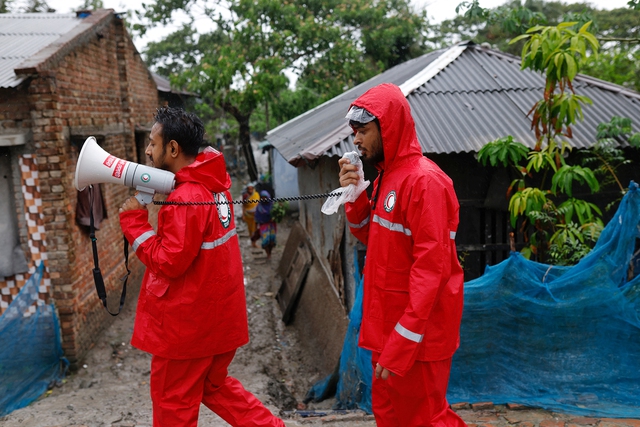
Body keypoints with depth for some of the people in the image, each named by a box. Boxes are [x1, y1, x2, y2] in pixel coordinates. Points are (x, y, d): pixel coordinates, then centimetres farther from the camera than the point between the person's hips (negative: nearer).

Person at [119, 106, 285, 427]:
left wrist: (134, 221, -14)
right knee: (215, 386, 25)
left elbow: (169, 263, -21)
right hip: (218, 315, 9)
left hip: (187, 322, -8)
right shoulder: (214, 182, 4)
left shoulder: (186, 199, -23)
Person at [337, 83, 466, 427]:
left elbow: (431, 267, -23)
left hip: (416, 329, -9)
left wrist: (403, 341, -24)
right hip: (388, 320, 9)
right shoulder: (387, 174, 9)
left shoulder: (424, 180, -20)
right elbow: (370, 235, 14)